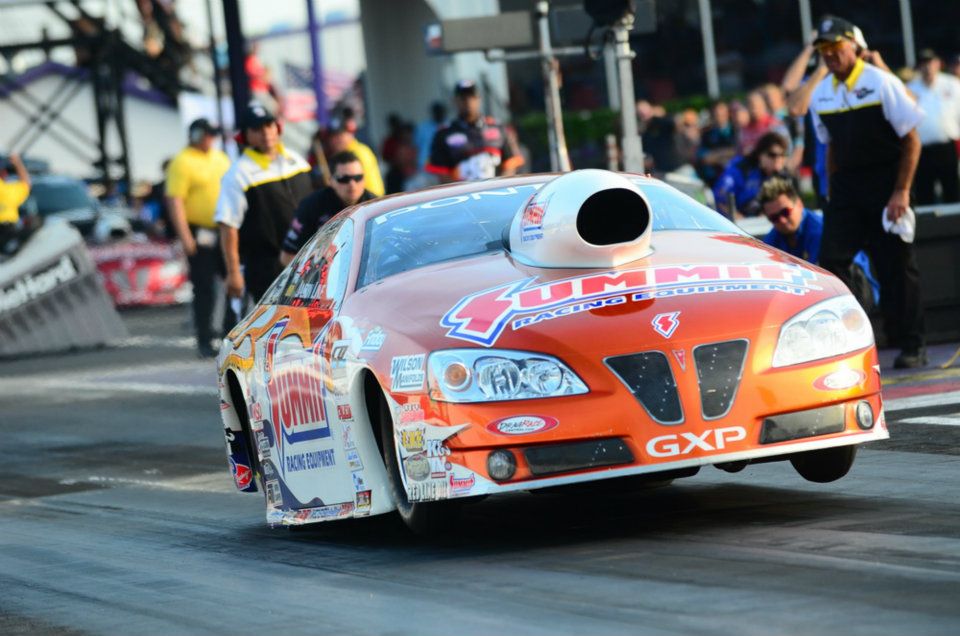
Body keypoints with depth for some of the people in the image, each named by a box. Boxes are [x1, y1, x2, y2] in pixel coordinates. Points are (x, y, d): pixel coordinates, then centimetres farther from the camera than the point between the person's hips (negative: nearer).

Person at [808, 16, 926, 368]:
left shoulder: (881, 84, -10)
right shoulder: (821, 95, 6)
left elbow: (912, 140, -10)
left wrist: (901, 192, -15)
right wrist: (832, 191, 10)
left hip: (885, 183, -4)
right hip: (846, 186, 5)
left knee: (896, 266, 0)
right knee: (831, 259, -7)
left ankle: (911, 346, 9)